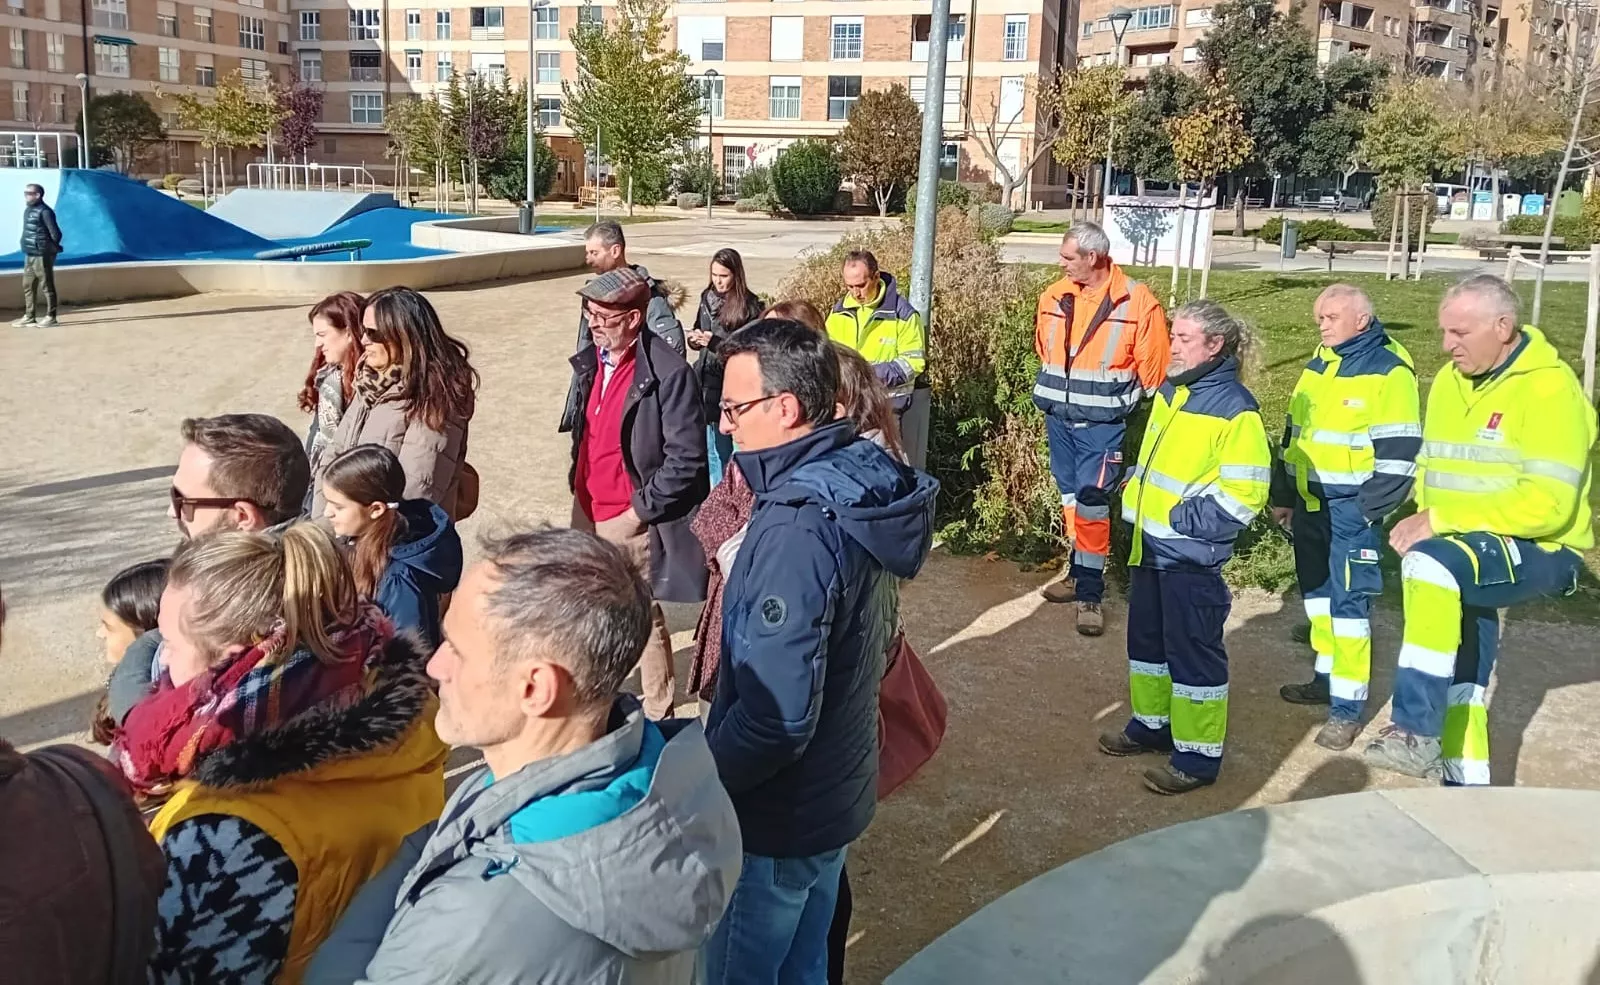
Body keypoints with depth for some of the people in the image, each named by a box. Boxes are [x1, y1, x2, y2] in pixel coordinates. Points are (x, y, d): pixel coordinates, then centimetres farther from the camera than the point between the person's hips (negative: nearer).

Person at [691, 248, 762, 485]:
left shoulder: (750, 306, -9)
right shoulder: (707, 298, 9)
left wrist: (716, 343, -19)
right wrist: (695, 339, -4)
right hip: (708, 383, 6)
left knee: (735, 451, -3)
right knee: (713, 451, 13)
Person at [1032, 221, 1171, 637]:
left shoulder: (1138, 303, -13)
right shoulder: (1054, 297, 1)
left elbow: (1153, 369, -7)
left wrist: (1125, 403, -3)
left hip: (1102, 423, -5)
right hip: (1058, 417, 5)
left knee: (1092, 502, -6)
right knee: (1070, 496, 14)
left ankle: (1090, 593, 0)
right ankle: (1080, 571, 28)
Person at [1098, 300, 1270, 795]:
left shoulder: (1234, 409, -17)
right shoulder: (1170, 392, 9)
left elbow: (1244, 494, -20)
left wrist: (1183, 520, -20)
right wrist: (1134, 499, 10)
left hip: (1192, 557, -9)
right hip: (1150, 547, 9)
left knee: (1193, 652, 1)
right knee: (1146, 639, 19)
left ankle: (1199, 754, 12)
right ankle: (1152, 723, 36)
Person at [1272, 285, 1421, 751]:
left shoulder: (1389, 371, -12)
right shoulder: (1319, 364, 12)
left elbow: (1400, 454, -15)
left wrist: (1367, 512, -16)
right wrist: (1283, 495, 18)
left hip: (1349, 509, -8)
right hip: (1309, 502, 8)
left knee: (1348, 600, -7)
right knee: (1316, 590, 17)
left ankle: (1348, 707, -2)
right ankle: (1327, 677, 32)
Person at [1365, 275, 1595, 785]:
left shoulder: (1549, 387, -16)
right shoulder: (1449, 381, 7)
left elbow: (1548, 504, -23)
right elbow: (1435, 469, 15)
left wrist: (1443, 521, -23)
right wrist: (1424, 519, -7)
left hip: (1538, 551, -8)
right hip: (1465, 554, 8)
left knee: (1430, 565, -34)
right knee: (1459, 676, 14)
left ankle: (1417, 732, -32)